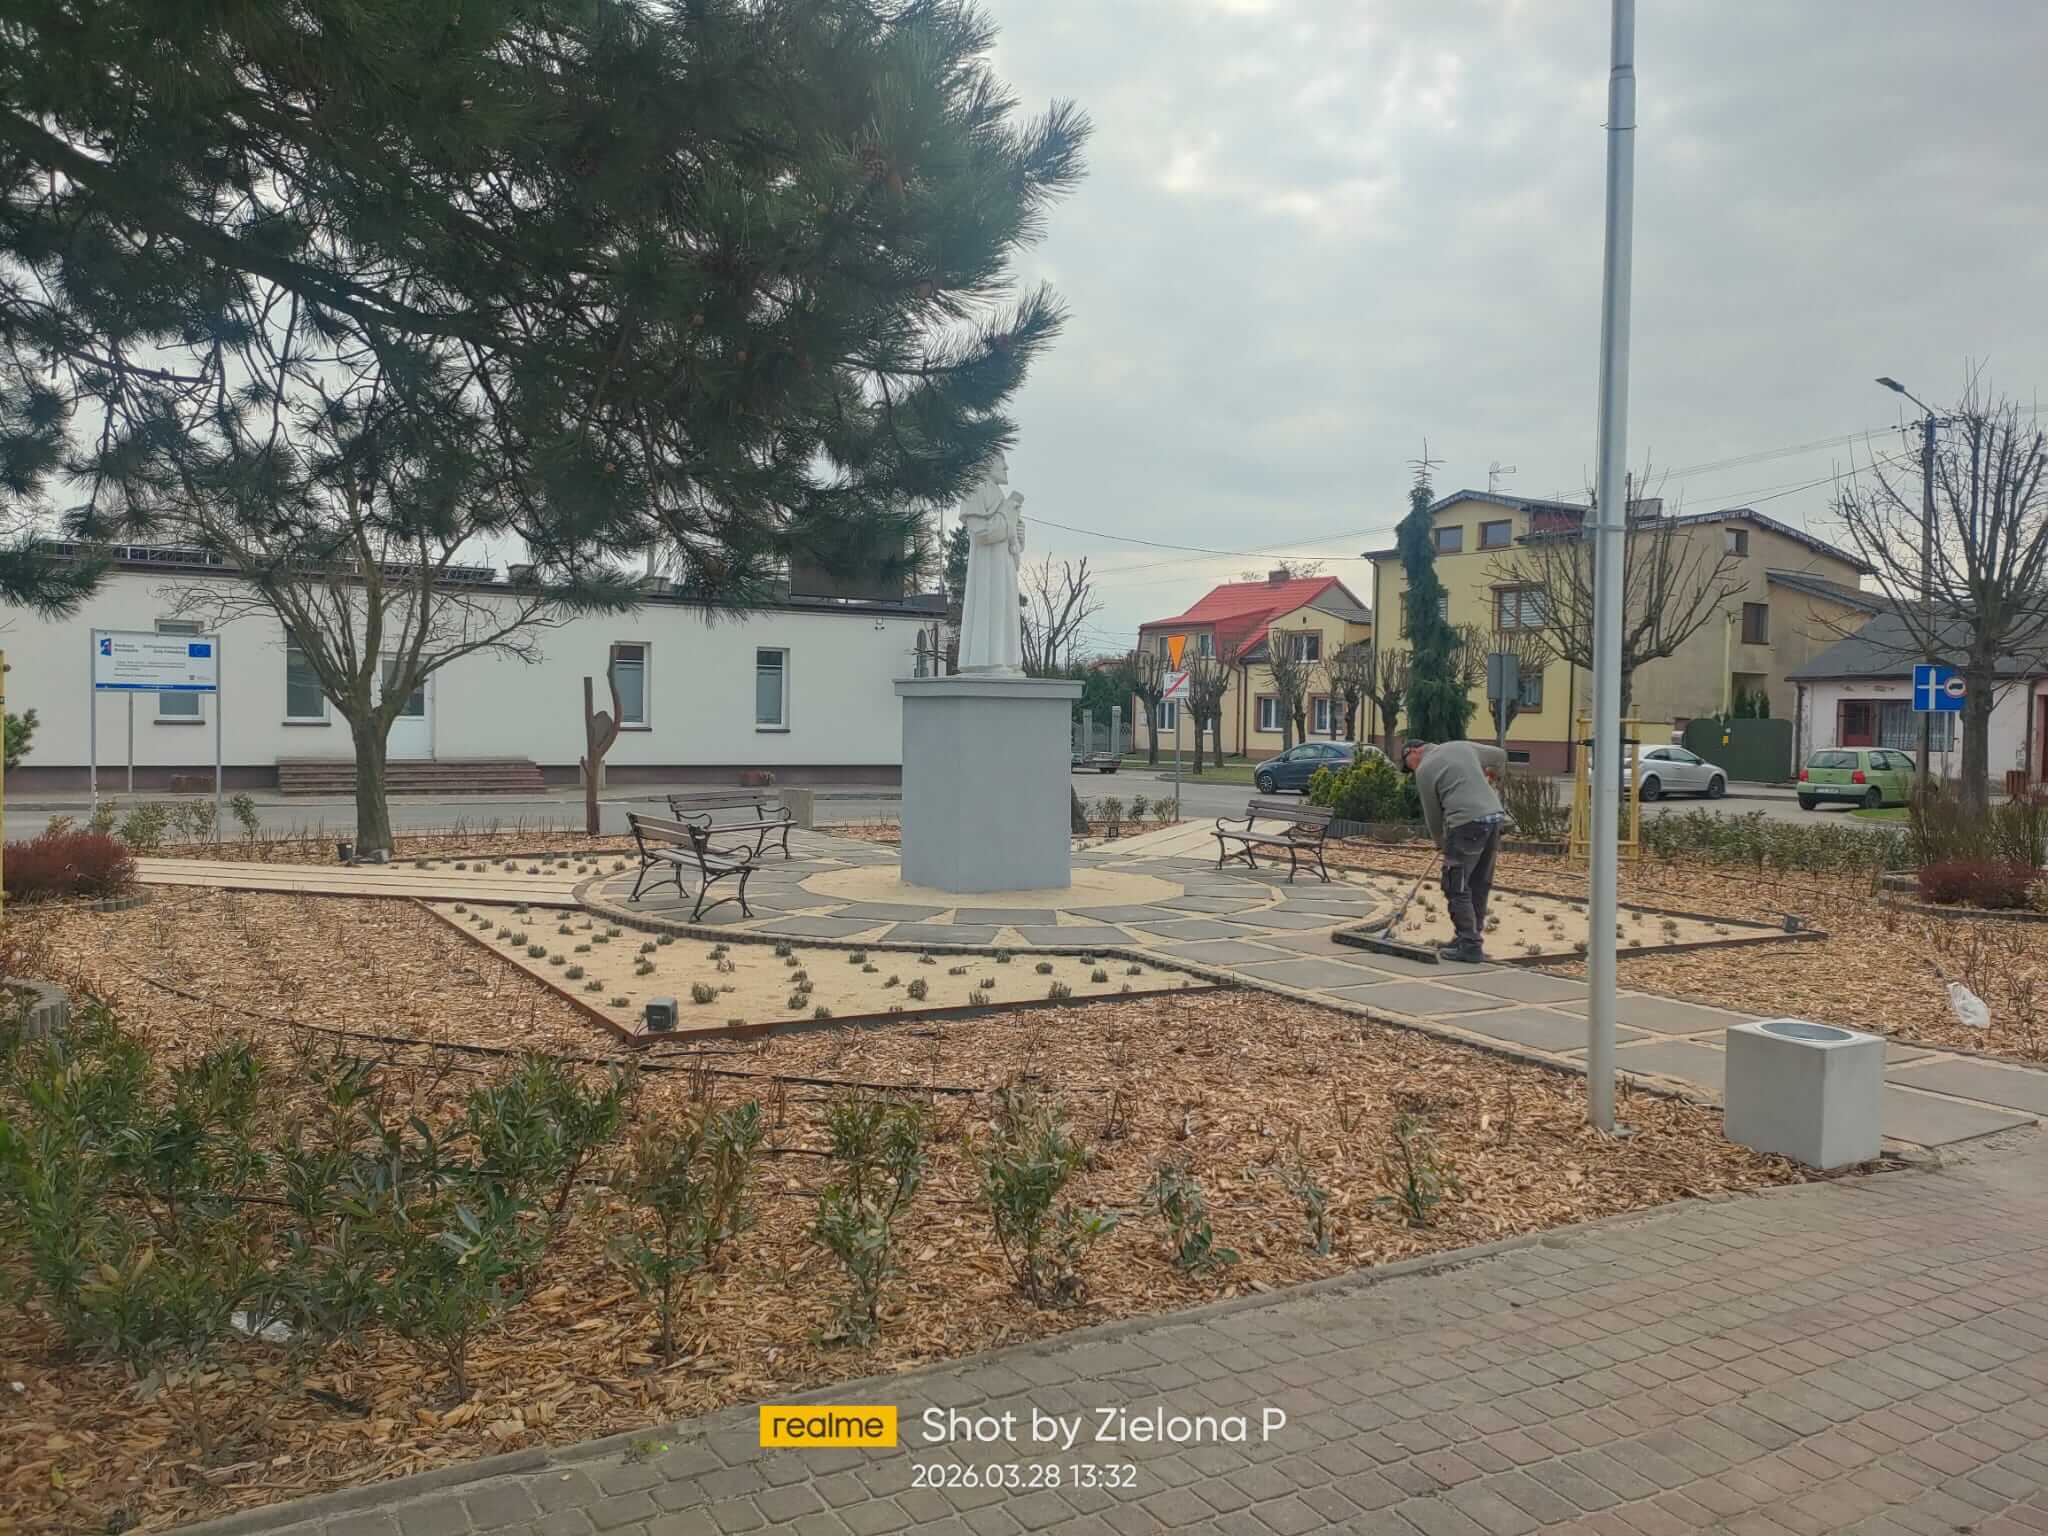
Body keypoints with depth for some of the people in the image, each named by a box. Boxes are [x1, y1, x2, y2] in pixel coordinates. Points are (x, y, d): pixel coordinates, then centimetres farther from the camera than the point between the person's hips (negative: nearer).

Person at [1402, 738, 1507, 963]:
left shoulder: (1424, 770, 2)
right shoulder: (1461, 746, 20)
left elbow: (1433, 815, 7)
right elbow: (1500, 755, 33)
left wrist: (1440, 842, 24)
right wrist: (1495, 776, 52)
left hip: (1466, 822, -8)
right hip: (1495, 816, 8)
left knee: (1457, 887, -1)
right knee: (1480, 885, 14)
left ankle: (1470, 946, -3)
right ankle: (1471, 938, 20)